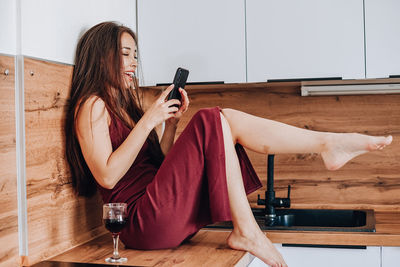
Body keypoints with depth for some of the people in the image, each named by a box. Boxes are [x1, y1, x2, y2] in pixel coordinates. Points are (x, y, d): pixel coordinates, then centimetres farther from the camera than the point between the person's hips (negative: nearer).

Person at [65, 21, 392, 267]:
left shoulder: (132, 101, 23)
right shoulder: (92, 106, -2)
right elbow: (107, 176, -14)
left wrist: (171, 123, 6)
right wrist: (148, 121, -14)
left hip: (172, 214, 8)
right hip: (143, 223, -8)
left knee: (228, 120, -4)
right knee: (210, 121, -18)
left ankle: (328, 144, -10)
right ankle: (246, 231, -17)